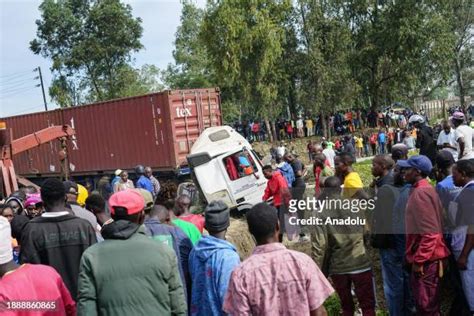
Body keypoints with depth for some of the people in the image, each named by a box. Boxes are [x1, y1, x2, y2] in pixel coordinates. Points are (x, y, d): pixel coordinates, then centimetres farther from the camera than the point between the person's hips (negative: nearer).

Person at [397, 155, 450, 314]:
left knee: (426, 305, 1)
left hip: (426, 259, -10)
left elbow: (430, 232, -25)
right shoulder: (424, 189, 12)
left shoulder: (420, 193, -19)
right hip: (428, 256, 10)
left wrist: (419, 260, -20)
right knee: (427, 302, 19)